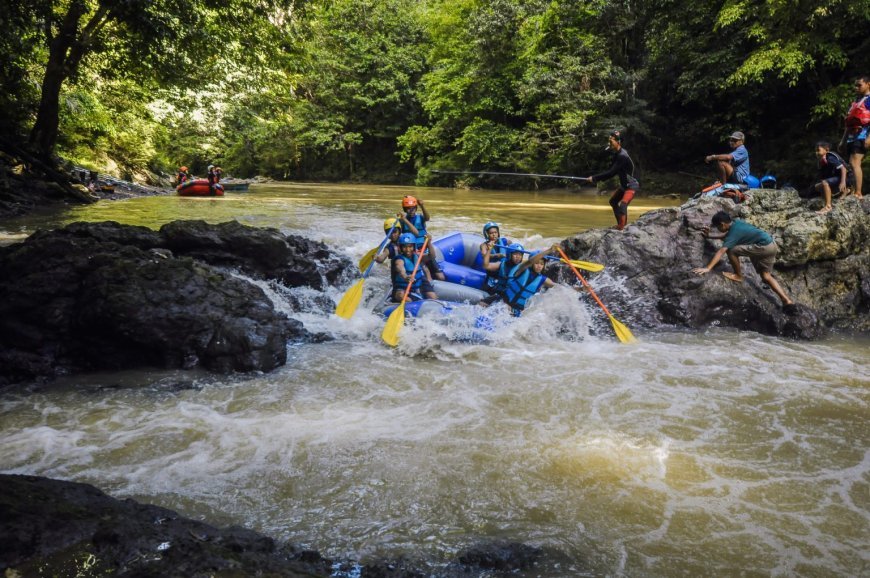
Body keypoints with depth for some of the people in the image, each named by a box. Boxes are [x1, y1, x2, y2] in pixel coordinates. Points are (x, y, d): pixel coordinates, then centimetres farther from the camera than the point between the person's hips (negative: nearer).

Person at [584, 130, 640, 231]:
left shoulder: (622, 156, -26)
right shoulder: (617, 154, 4)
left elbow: (611, 172, -29)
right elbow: (611, 170, 7)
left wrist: (594, 178, -25)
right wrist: (596, 178, -6)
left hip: (632, 185, -11)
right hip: (624, 184, 11)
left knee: (622, 205, -27)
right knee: (613, 201, 23)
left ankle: (621, 229, -30)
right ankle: (621, 224, 34)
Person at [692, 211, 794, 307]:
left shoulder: (734, 232, -16)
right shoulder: (735, 223, 9)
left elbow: (721, 251, -26)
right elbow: (727, 235, 31)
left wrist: (708, 268, -32)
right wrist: (709, 236, 29)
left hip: (764, 247, -10)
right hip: (771, 245, 10)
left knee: (731, 250, -14)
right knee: (766, 276, 15)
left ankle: (738, 276, 5)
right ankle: (786, 300, 9)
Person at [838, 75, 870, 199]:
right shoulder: (856, 101, 25)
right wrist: (843, 140, 22)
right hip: (852, 137, 9)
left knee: (854, 163, -20)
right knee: (854, 165, 6)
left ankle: (858, 193, -22)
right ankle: (856, 192, 7)